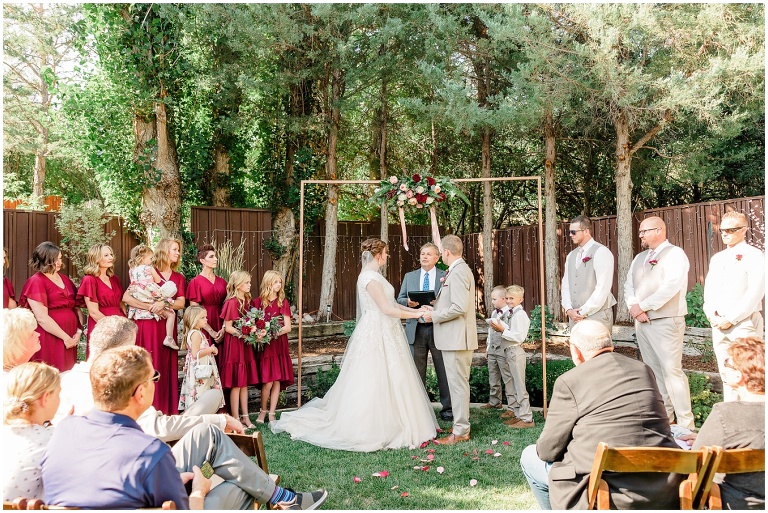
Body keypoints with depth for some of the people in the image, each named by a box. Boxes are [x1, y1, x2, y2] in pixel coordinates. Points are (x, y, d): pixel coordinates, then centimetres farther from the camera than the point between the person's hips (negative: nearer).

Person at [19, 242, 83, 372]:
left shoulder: (65, 279, 15)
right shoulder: (36, 282, -7)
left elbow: (76, 306, 16)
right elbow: (42, 318, -14)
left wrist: (79, 331, 1)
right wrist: (65, 337, -12)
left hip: (70, 340, 6)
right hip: (49, 339, -6)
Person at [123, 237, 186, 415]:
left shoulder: (178, 278, 14)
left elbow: (181, 302, 1)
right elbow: (126, 297, -9)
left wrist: (164, 304, -17)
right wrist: (150, 307, -17)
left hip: (167, 327, 5)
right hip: (147, 325, -4)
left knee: (167, 367, 4)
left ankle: (167, 411, 10)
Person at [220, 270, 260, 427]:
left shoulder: (248, 301, 9)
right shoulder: (232, 302, -13)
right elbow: (228, 327, -14)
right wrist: (244, 335, -21)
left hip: (246, 346, 7)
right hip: (234, 345, -7)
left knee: (245, 383, 12)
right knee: (236, 384, -1)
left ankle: (245, 417, 19)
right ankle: (235, 419, 7)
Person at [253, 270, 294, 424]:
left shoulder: (283, 302, 5)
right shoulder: (258, 302, 2)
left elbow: (287, 327, -1)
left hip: (279, 345, 2)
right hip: (264, 346, -2)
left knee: (277, 381, 3)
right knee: (268, 382, -6)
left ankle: (272, 414, 14)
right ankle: (263, 411, 15)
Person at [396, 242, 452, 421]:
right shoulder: (409, 276, 13)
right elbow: (400, 299, 10)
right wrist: (408, 302, -12)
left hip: (438, 329, -2)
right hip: (416, 330, 2)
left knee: (443, 371, 3)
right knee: (417, 371, 8)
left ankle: (447, 408, 14)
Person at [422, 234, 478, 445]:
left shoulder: (458, 272, -17)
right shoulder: (461, 269, 16)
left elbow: (459, 307, -25)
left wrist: (434, 315, -16)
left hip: (457, 338, -11)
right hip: (455, 338, 11)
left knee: (458, 384, -4)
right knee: (458, 383, 16)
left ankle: (460, 432, 3)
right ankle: (461, 425, 25)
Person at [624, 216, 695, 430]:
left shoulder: (675, 254, -5)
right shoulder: (640, 258, 18)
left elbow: (670, 287, -17)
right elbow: (628, 285, 12)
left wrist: (642, 306, -14)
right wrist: (633, 308, -6)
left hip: (666, 322, -7)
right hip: (641, 322, 7)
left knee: (672, 371, -10)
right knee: (654, 371, 10)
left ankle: (686, 425, -3)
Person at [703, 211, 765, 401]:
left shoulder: (753, 255, -4)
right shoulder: (717, 258, 17)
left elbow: (755, 293, -13)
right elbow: (709, 289, 16)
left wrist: (731, 319, -15)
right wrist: (711, 314, -1)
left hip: (744, 323, -6)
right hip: (718, 324, 6)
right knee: (726, 375, 10)